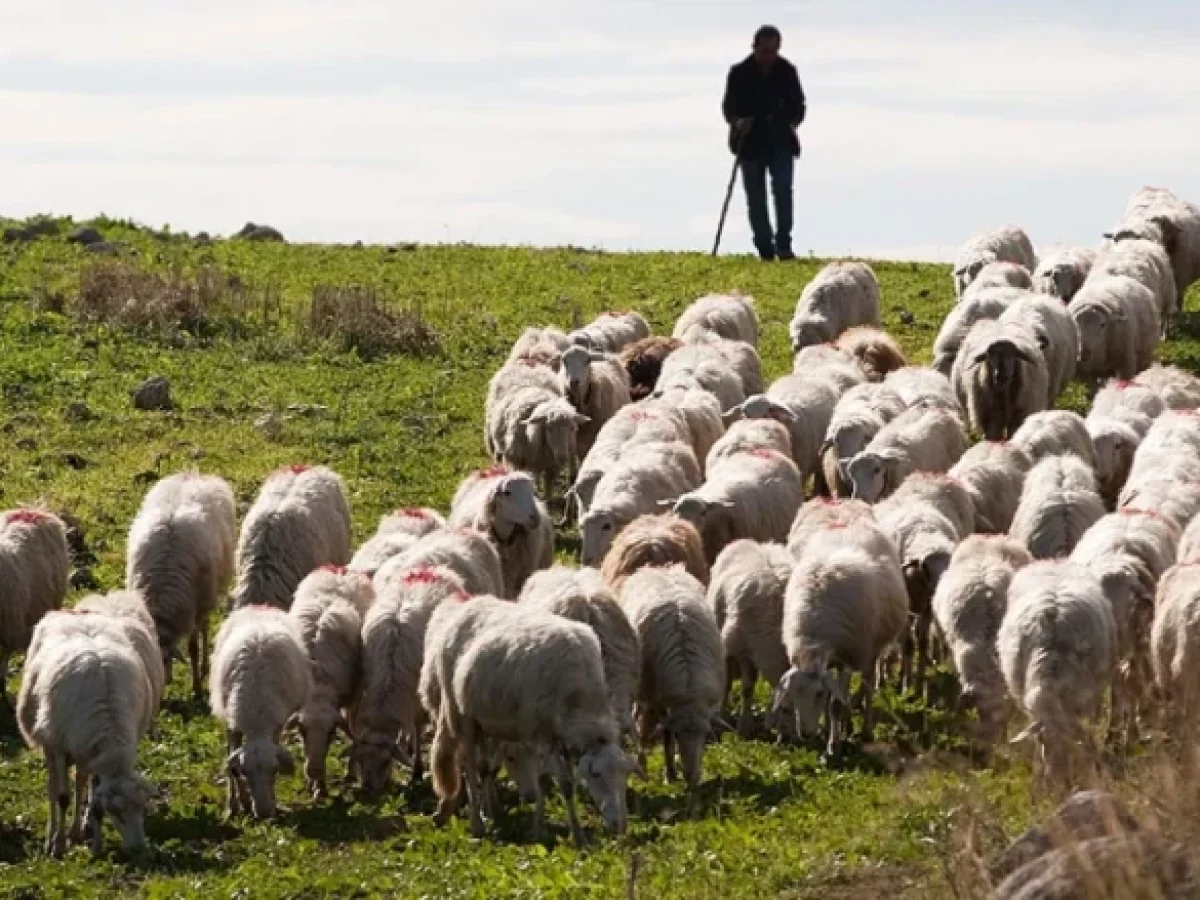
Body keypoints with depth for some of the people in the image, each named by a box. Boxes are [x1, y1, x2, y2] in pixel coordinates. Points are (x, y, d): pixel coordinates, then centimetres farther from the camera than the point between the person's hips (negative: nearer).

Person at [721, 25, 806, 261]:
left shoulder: (787, 71, 2)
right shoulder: (740, 73, -2)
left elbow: (797, 105, 10)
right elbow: (729, 106, 0)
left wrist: (792, 122, -10)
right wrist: (737, 122, -21)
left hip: (781, 143, 0)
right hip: (751, 143, 0)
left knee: (783, 190, -13)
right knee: (756, 197, 3)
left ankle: (784, 245, -11)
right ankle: (765, 248, 10)